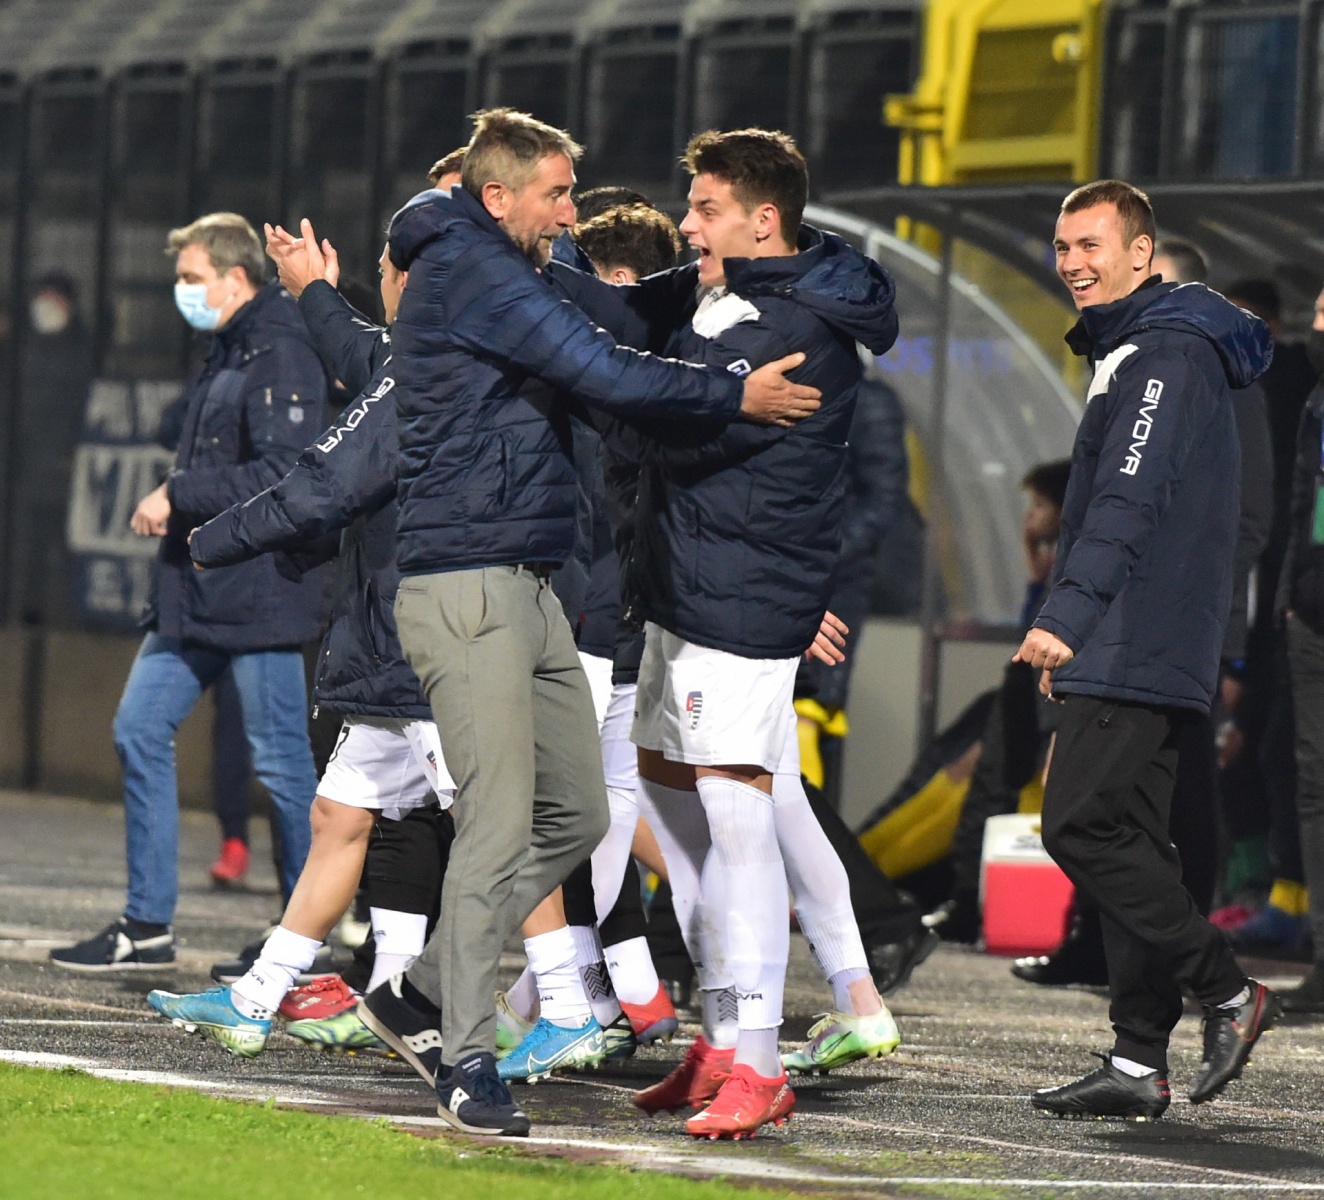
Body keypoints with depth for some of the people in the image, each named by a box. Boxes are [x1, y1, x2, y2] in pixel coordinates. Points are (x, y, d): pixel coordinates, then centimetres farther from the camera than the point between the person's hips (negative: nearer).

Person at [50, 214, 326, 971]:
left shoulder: (282, 354, -13)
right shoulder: (225, 355, 17)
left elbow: (283, 474, -22)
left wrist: (178, 496, -17)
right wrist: (173, 508, 6)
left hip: (259, 593, -10)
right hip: (195, 592, 10)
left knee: (282, 758, -3)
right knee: (141, 731, 7)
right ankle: (147, 927, 12)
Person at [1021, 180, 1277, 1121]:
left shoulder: (1166, 351, -11)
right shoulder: (1130, 350, 21)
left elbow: (1130, 498, -23)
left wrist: (1069, 613, -31)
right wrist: (1077, 640, 26)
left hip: (1141, 647, -10)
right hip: (1140, 652, 10)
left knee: (1082, 826, -14)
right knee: (1128, 839, 6)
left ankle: (1227, 990, -6)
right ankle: (1140, 1061, 5)